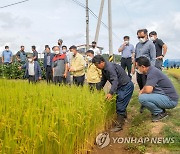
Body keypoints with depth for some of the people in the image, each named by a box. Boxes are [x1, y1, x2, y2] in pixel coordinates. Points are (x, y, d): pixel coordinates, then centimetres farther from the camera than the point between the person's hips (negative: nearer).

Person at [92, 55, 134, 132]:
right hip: (120, 86, 10)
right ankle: (123, 119, 35)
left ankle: (119, 125, 0)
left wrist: (111, 93, -44)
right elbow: (103, 80, 21)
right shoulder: (104, 69, 7)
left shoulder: (110, 67, -25)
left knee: (120, 106, -8)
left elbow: (115, 81, -35)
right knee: (121, 104, 19)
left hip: (126, 86, -10)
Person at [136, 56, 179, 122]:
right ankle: (160, 110, 14)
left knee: (142, 98, -24)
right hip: (167, 97, 10)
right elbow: (148, 85, 22)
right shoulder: (151, 70, 7)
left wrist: (143, 91, -7)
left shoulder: (152, 72, -22)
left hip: (170, 100, -10)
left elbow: (148, 90, -30)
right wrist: (142, 90, 3)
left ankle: (160, 113, -4)